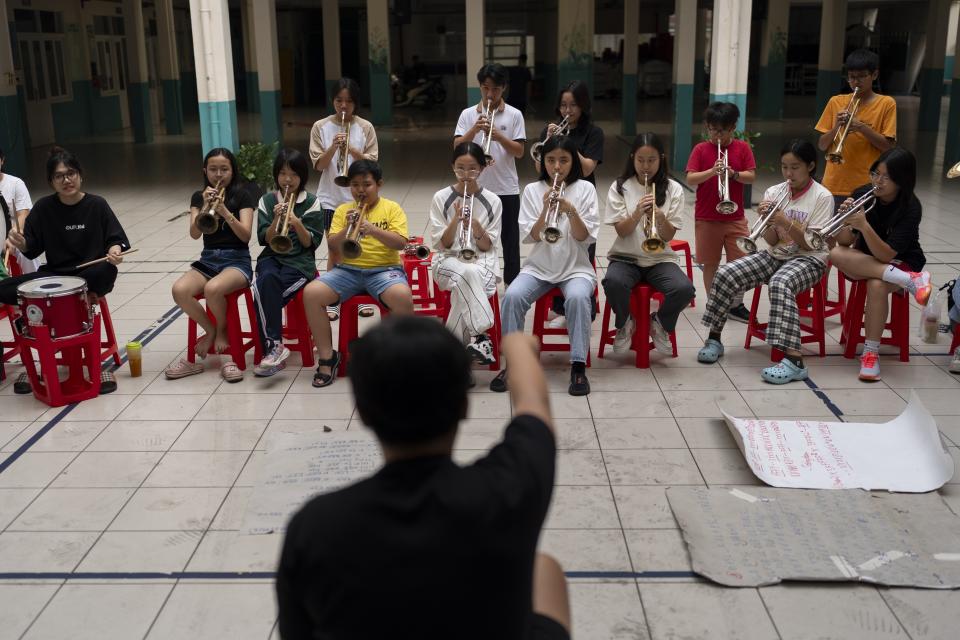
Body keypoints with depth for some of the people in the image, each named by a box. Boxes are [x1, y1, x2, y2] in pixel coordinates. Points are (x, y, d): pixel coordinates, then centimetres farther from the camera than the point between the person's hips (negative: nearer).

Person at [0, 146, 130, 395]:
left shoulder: (97, 205, -2)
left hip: (89, 275, -3)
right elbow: (32, 250, 5)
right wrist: (20, 243, -18)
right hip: (55, 275, 3)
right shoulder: (44, 207, 3)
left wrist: (114, 252, -25)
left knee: (106, 273, -38)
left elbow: (115, 239, -1)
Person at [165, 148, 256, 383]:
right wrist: (205, 206, -18)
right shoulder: (199, 197, 10)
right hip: (208, 260, 4)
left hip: (237, 260, -4)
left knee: (212, 289, -36)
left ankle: (222, 331, -5)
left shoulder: (242, 195, 1)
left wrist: (224, 211, -24)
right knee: (179, 290, -27)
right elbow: (194, 234, -6)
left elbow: (246, 235, -12)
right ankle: (211, 330, -3)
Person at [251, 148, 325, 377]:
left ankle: (271, 347, -21)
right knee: (267, 280, -34)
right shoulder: (267, 200, 10)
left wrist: (298, 223, -17)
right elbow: (264, 240, 3)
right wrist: (276, 220, -13)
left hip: (300, 262, -2)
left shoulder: (311, 202, 3)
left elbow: (312, 243, -2)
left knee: (263, 291, -29)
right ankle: (274, 346, -31)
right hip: (272, 258, 2)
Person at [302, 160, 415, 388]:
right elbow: (332, 246, 6)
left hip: (384, 268, -3)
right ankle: (327, 357, -8)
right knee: (311, 293, -23)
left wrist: (373, 229, -21)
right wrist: (347, 228, -12)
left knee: (403, 297, -36)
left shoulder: (391, 208, 7)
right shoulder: (343, 210, 14)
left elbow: (400, 243, -7)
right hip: (348, 269, 3)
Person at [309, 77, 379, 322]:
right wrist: (334, 146, -20)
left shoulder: (365, 128, 0)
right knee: (334, 249, 5)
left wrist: (351, 150, -18)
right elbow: (319, 165, -4)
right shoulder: (321, 127, 0)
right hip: (331, 198, 0)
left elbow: (372, 163, -3)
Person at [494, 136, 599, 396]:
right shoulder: (532, 190, 5)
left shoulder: (585, 189, 2)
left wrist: (570, 211, -22)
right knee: (512, 295, -27)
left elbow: (585, 237, -5)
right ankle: (512, 363, -15)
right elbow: (530, 237, -3)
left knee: (578, 297, -34)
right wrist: (546, 210, -18)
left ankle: (578, 367, -24)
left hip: (575, 267, -1)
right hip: (539, 267, 1)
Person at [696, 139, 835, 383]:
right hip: (776, 255, 5)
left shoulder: (822, 197, -8)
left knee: (779, 284, -38)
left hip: (808, 259, -5)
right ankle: (714, 338, -3)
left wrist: (786, 221, -23)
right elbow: (772, 242, 3)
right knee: (725, 273, -18)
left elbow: (811, 244, -13)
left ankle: (794, 361, -44)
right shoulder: (773, 193, 4)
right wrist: (768, 221, -17)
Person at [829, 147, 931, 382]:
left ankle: (871, 354, -27)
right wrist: (846, 219, -32)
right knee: (836, 254, -28)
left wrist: (864, 226, -42)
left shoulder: (910, 207, -21)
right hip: (865, 261, 4)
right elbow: (844, 242, -12)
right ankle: (911, 281, -29)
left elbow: (886, 255, -29)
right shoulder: (862, 195, -12)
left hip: (899, 263, -4)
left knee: (877, 285, -37)